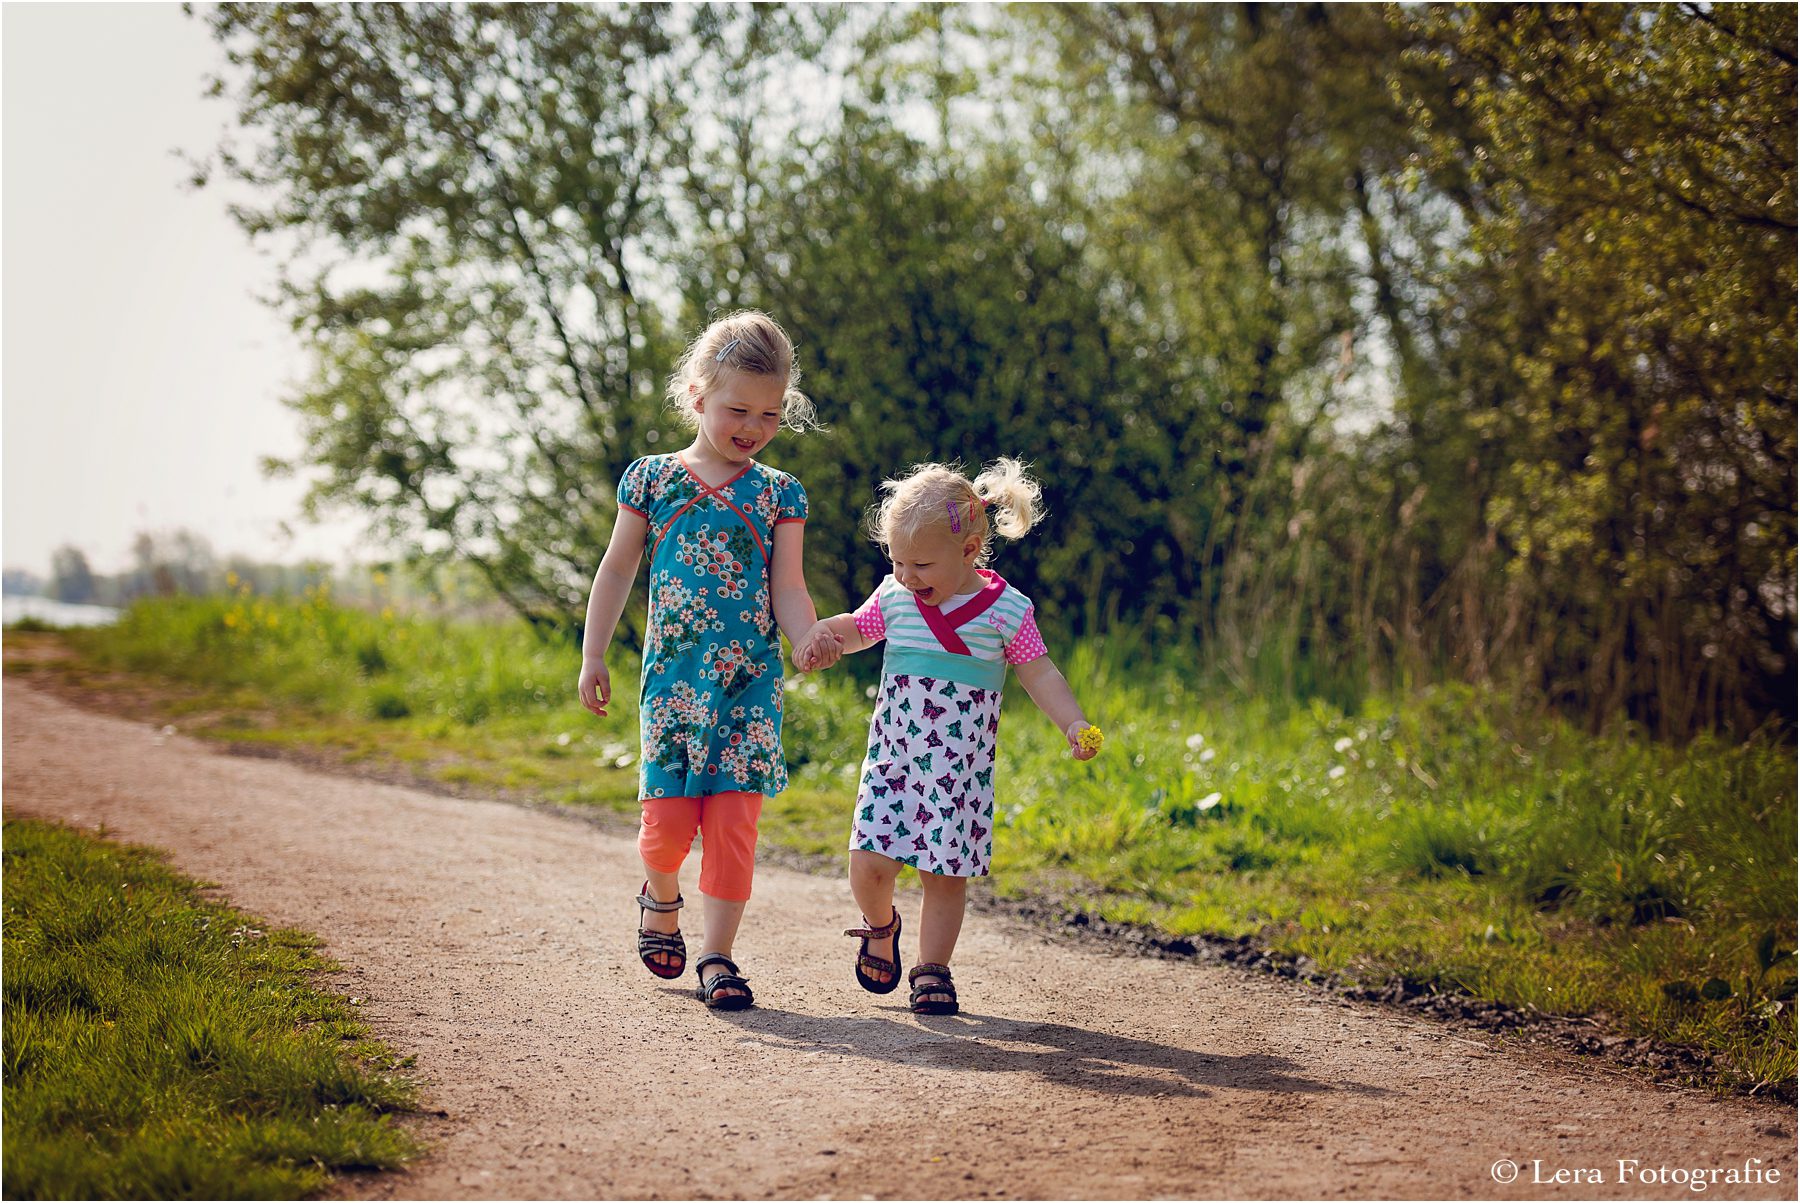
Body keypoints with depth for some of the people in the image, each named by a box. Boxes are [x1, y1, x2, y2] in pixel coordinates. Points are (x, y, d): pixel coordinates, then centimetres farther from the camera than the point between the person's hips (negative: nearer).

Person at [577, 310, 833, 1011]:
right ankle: (661, 895, 29)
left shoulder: (778, 494, 6)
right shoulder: (653, 478, 5)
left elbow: (787, 589, 2)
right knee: (669, 818, -5)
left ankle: (717, 957, 2)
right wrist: (593, 657, 8)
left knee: (734, 818, -6)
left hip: (750, 682, 0)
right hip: (673, 679, 0)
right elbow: (617, 570, 11)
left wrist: (811, 639, -19)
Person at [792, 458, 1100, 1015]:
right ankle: (881, 926, 24)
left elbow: (1039, 675, 0)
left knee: (946, 872, -2)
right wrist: (819, 635, -1)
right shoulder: (894, 598, 3)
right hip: (892, 755, 2)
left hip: (960, 764, -2)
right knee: (869, 863, -8)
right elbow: (854, 629, 20)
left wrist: (1073, 724, -14)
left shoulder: (1007, 610, -5)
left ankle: (932, 969, 15)